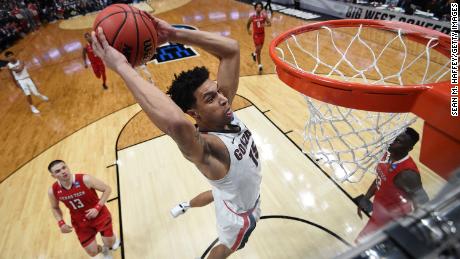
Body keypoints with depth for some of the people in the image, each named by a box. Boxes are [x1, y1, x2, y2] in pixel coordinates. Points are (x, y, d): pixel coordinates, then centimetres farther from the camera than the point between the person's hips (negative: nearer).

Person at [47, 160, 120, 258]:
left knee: (110, 243, 15)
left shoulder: (85, 179, -28)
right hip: (81, 223, 3)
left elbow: (107, 189, -17)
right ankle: (104, 250, 47)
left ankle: (113, 239, 55)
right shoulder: (53, 191, -14)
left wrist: (97, 207, -25)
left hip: (100, 215, -3)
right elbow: (55, 208, 8)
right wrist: (61, 223, -5)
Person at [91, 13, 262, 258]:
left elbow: (232, 49, -28)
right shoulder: (204, 148, -45)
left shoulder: (225, 111, -26)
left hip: (230, 192, 7)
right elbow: (175, 122, -71)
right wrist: (121, 65, -61)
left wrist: (174, 34, -36)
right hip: (239, 214, -7)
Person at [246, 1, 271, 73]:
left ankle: (254, 53, 55)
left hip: (262, 34, 3)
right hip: (256, 34, -3)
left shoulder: (264, 15, -9)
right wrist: (248, 30, -1)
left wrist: (265, 24, -29)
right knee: (258, 49, -9)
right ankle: (259, 65, -2)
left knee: (260, 48, 19)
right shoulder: (252, 17, -11)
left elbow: (270, 23, -11)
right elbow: (248, 24, 7)